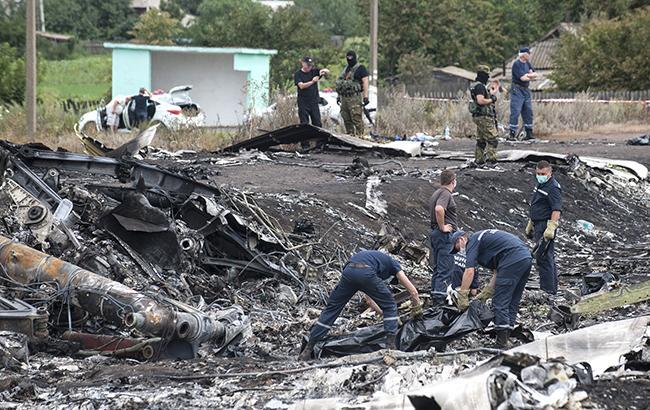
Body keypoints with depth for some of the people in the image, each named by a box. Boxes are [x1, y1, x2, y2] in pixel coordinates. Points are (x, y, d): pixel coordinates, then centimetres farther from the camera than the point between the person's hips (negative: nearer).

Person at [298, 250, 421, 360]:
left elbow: (370, 301, 47)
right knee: (389, 306, 18)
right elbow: (413, 292, 29)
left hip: (349, 271, 5)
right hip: (366, 274, -4)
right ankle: (391, 346, 9)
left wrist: (385, 314, 53)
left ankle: (308, 350, 12)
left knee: (332, 308, 15)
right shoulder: (393, 264, 32)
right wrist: (417, 310, 43)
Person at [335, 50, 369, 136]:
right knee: (346, 119, 9)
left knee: (357, 119, -12)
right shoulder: (346, 69, 21)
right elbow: (340, 82, 27)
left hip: (355, 98, -8)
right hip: (344, 97, 8)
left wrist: (365, 97, -17)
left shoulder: (360, 68, -2)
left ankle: (359, 135, -12)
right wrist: (339, 95, 22)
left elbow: (365, 82, -10)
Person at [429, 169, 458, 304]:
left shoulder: (437, 193, 17)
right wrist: (442, 227, -22)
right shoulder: (445, 194, -15)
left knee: (437, 267, 13)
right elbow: (439, 209, -33)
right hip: (446, 235, -10)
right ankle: (440, 297, -12)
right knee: (446, 267, -9)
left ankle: (435, 295, 17)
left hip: (435, 233, 10)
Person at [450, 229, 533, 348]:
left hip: (513, 259, -9)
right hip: (527, 258, 9)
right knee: (512, 302, 15)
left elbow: (469, 271, -7)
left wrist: (462, 297, -3)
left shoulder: (472, 242, 4)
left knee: (500, 303, -4)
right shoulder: (483, 237, 30)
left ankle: (501, 345, -6)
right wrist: (486, 293, 23)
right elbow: (497, 272, 27)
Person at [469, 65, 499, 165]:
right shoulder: (480, 86, -17)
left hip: (478, 117, 11)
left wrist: (492, 92, 29)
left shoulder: (477, 86, 15)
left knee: (481, 140, 15)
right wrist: (492, 100, -16)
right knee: (492, 140, -9)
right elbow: (480, 101, -29)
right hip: (484, 117, -11)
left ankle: (478, 160, 18)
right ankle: (491, 159, -13)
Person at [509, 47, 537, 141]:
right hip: (517, 90, -8)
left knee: (528, 112, 9)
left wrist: (528, 75, -11)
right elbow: (522, 78, -20)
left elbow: (535, 74, 9)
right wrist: (531, 76, -1)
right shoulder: (516, 64, -13)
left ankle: (529, 133, 16)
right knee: (515, 112, -10)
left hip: (526, 90, 8)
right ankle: (512, 134, -10)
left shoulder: (527, 63, 13)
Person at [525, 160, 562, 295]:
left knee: (544, 257, -11)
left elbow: (557, 209, -24)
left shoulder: (553, 188, -16)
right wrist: (530, 225, 27)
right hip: (538, 225, 10)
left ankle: (548, 289, -9)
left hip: (546, 225, -10)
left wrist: (551, 228, -31)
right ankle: (551, 288, 21)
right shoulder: (540, 184, 16)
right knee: (548, 257, 15)